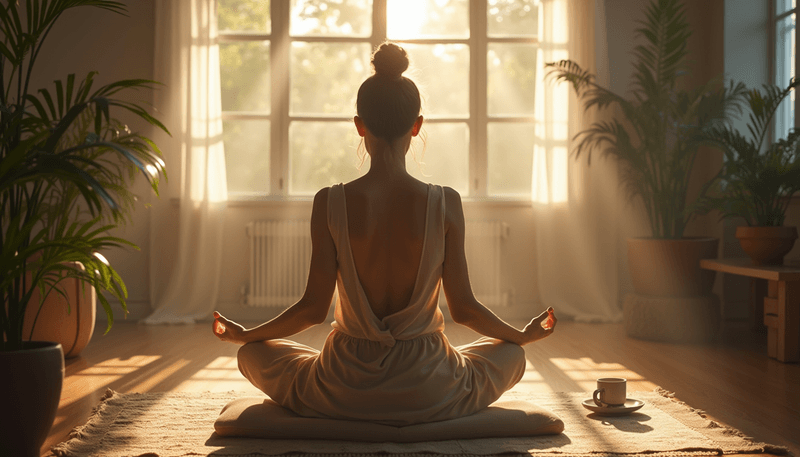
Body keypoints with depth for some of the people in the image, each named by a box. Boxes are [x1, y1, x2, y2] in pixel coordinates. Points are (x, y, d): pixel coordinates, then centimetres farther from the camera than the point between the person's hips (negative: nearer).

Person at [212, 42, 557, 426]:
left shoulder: (330, 204, -13)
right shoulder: (446, 204, -13)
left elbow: (314, 307, -8)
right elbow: (463, 307, -6)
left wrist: (244, 334, 11)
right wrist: (524, 335, 14)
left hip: (345, 390, 0)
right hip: (428, 394, 1)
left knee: (253, 354, 27)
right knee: (510, 355, 30)